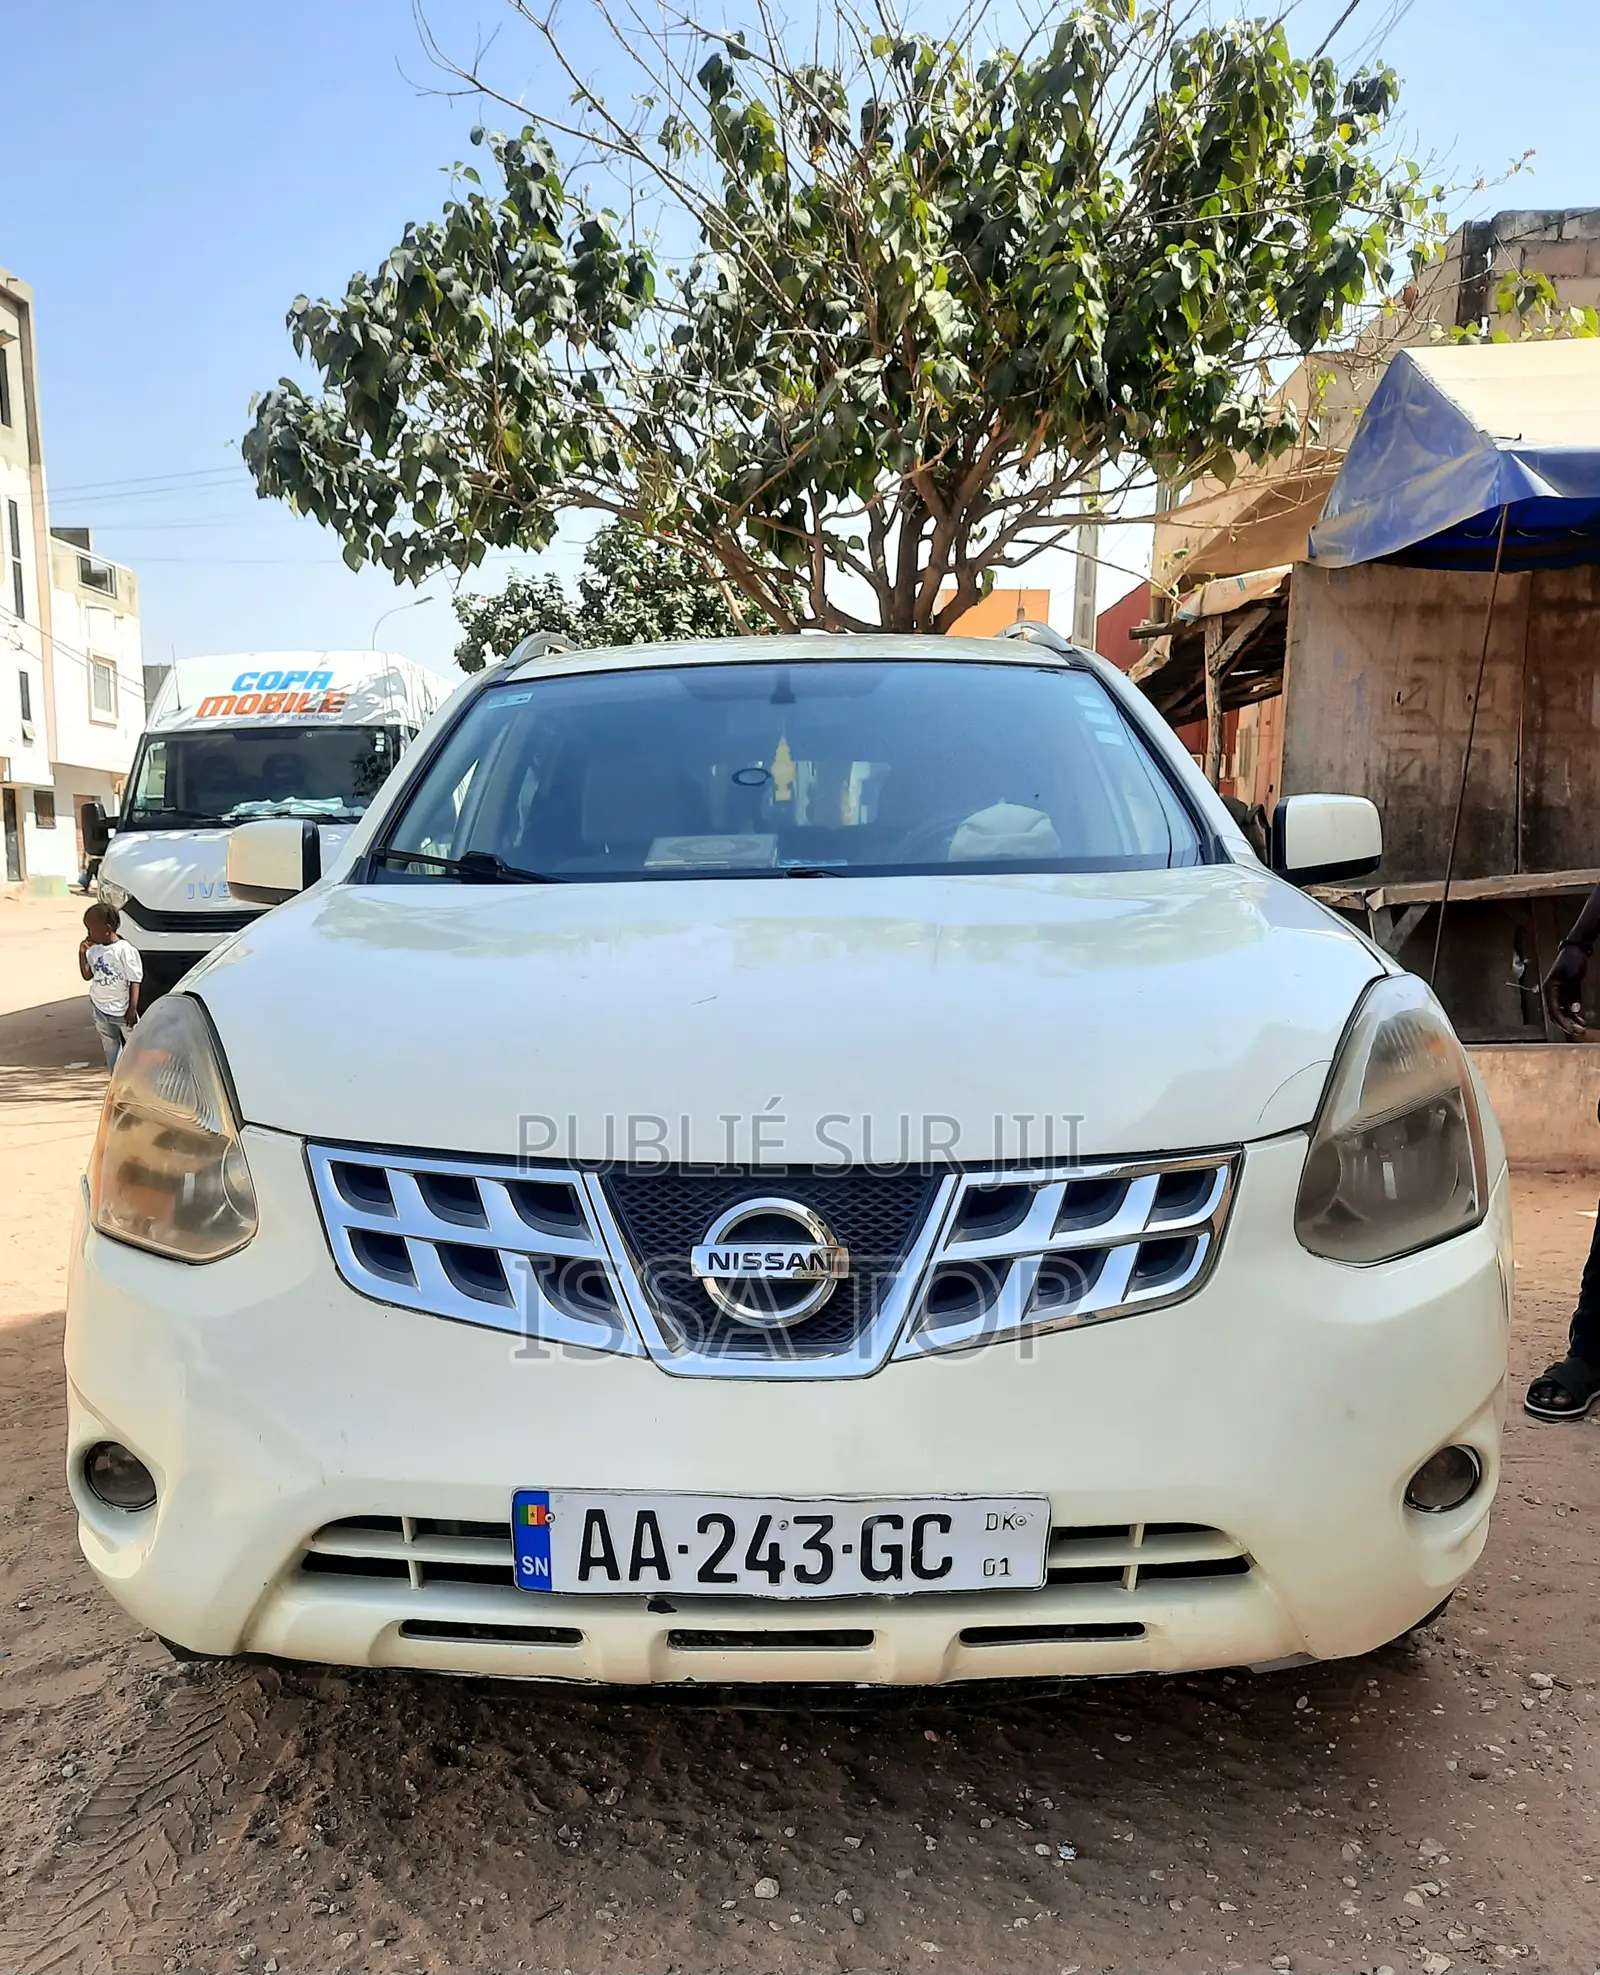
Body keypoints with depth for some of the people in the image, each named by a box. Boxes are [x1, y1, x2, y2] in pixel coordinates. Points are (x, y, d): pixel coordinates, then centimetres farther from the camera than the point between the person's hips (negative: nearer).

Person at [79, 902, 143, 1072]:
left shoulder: (125, 950, -18)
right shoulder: (94, 950, 2)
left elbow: (134, 981, -16)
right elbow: (87, 975, 8)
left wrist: (132, 1008, -18)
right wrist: (82, 954, -6)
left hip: (122, 1009, -7)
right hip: (100, 1007, 7)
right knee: (110, 1046, 15)